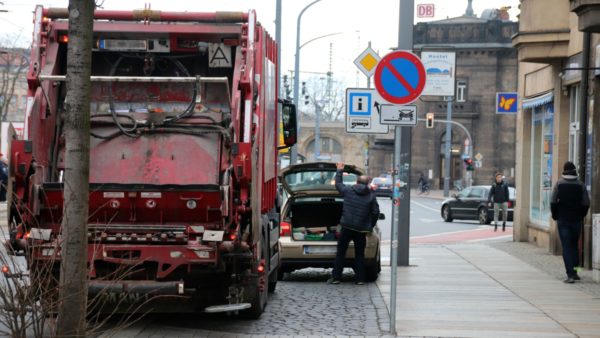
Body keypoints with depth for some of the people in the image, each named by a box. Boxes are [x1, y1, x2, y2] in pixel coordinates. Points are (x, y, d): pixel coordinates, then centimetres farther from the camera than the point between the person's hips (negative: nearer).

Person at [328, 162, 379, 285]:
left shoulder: (348, 191, 1)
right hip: (361, 229, 1)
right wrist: (370, 227, 12)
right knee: (359, 254, 9)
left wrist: (339, 170, 31)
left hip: (347, 227, -1)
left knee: (340, 252, 6)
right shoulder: (371, 196, 2)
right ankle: (360, 279, 7)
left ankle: (336, 277, 4)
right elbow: (376, 212, 0)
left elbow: (338, 184, 18)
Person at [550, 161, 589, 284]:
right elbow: (586, 204, -2)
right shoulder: (581, 185, -2)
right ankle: (574, 272, 20)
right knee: (575, 246, 17)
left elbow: (553, 202, -7)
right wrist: (581, 216, 12)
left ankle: (570, 274, -11)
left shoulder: (559, 184, -5)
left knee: (566, 247, -2)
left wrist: (555, 215, 6)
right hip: (577, 220, 2)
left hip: (563, 220, -2)